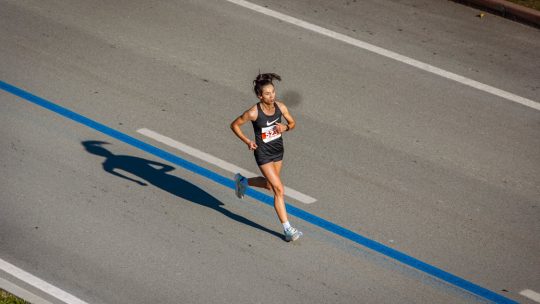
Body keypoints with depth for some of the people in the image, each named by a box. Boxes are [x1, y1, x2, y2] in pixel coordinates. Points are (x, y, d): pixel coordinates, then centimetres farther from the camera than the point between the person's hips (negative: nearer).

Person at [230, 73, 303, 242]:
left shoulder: (280, 107, -11)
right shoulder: (253, 113, -23)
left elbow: (293, 123, 5)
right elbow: (234, 125, -9)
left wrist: (285, 128, -17)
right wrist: (247, 142, -17)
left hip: (278, 151, 6)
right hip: (263, 154, -6)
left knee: (269, 185, 25)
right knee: (279, 190, -10)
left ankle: (242, 181, 52)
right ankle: (288, 229, -5)